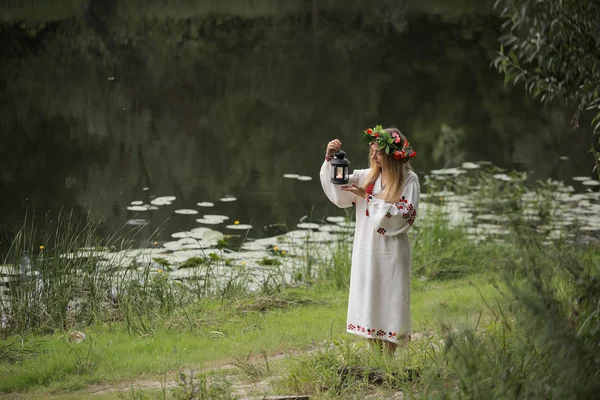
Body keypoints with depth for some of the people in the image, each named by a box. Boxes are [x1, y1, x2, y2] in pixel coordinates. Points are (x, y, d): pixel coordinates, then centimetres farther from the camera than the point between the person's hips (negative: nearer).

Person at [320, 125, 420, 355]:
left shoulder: (409, 180, -8)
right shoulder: (366, 177, 5)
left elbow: (402, 217, -16)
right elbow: (338, 193, -1)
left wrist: (368, 197, -18)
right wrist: (330, 160, -12)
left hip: (391, 253, -5)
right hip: (365, 252, 5)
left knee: (389, 304, 2)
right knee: (368, 304, 9)